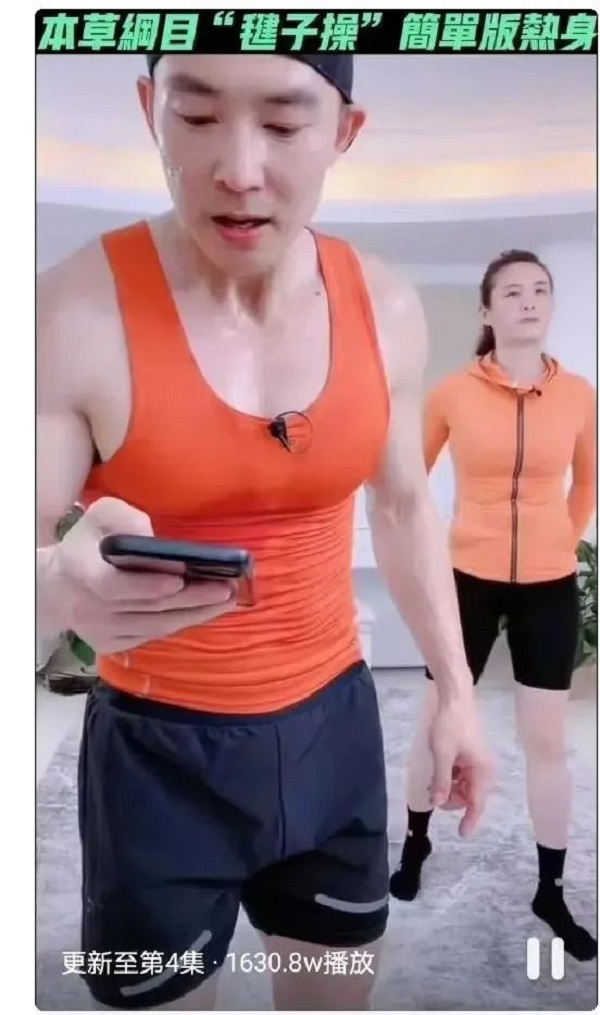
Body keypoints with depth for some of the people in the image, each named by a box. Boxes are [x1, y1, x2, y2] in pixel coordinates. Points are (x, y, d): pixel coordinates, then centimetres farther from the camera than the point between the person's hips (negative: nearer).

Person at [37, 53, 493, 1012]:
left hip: (333, 720, 4)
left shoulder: (386, 309, -5)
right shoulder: (72, 313, -19)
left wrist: (456, 689, 7)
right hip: (160, 747, -3)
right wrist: (64, 588, -39)